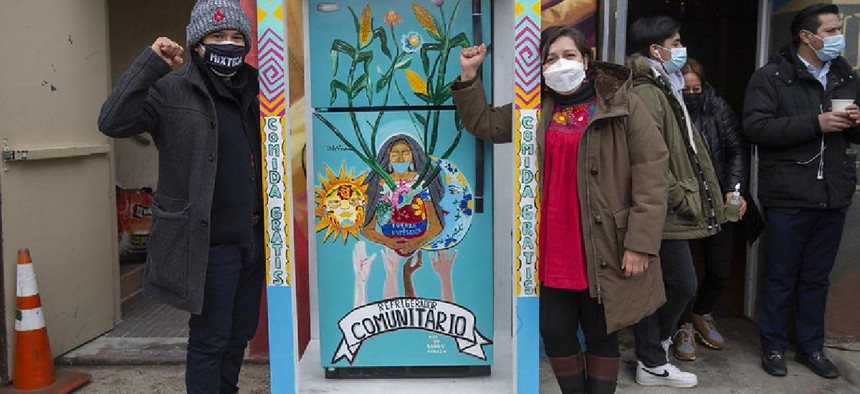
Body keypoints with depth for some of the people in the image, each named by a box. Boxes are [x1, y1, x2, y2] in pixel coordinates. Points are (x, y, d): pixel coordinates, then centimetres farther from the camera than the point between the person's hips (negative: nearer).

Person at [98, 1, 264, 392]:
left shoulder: (253, 87, 10)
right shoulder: (172, 89, -8)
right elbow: (113, 121, -20)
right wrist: (150, 64, -23)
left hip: (254, 236, 7)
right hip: (210, 240, -6)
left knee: (241, 331, 20)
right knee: (211, 338, 4)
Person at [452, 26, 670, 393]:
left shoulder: (622, 104, -4)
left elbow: (650, 173, -9)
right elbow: (482, 123, 21)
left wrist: (641, 243, -14)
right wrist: (468, 75, 8)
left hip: (602, 249, -4)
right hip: (552, 249, 4)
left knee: (601, 336, 11)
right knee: (555, 334, 9)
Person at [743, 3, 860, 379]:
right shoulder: (771, 76, -5)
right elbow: (755, 127, -18)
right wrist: (814, 123, -21)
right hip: (788, 196, -5)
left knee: (817, 278, 15)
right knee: (781, 277, 7)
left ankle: (811, 347, 28)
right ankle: (773, 346, 22)